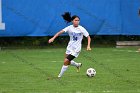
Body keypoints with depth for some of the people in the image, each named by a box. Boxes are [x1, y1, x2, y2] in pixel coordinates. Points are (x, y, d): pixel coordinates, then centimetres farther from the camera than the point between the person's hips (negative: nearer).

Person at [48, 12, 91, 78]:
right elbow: (60, 32, -15)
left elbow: (88, 37, -8)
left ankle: (60, 76, 3)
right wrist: (53, 38, -28)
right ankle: (78, 65, 42)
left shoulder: (81, 29, -13)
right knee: (67, 62, 12)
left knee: (66, 61, -13)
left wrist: (88, 46, -23)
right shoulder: (70, 28, -6)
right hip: (70, 47, 5)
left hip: (76, 49, -5)